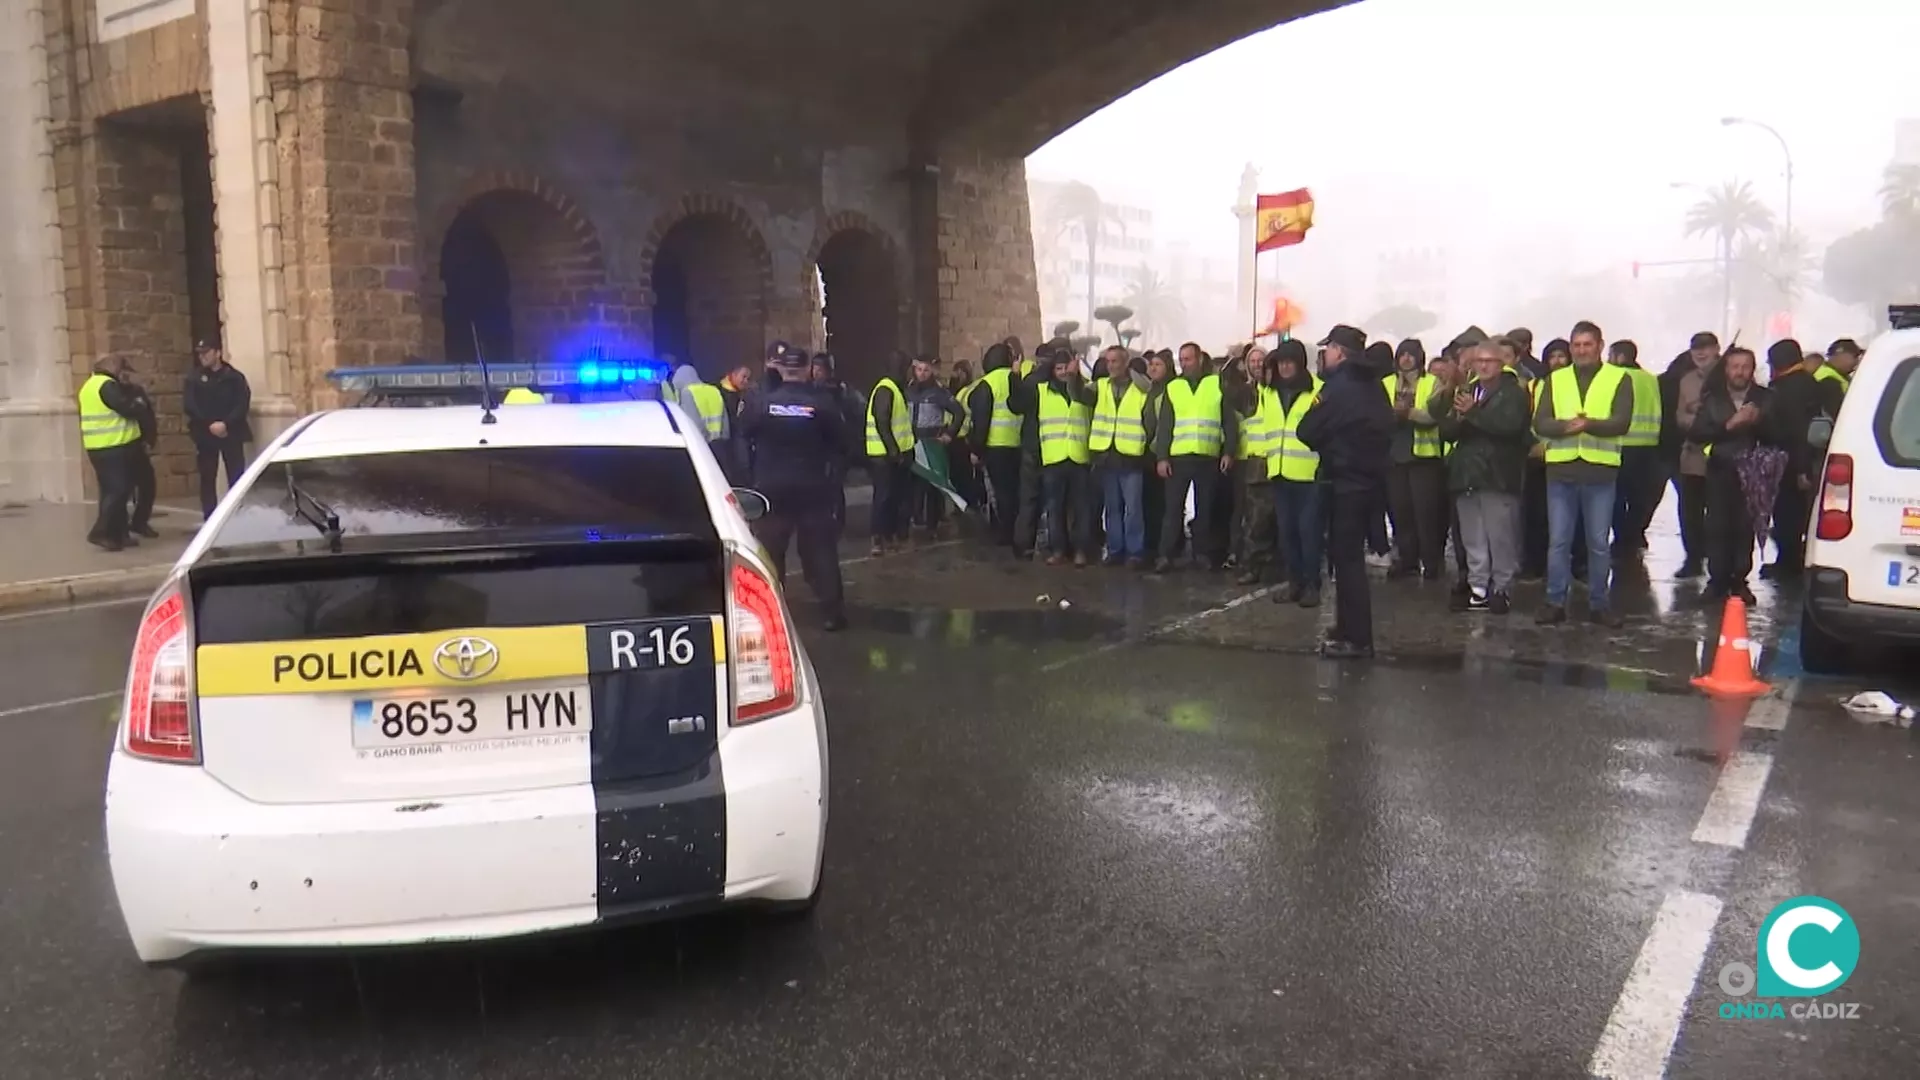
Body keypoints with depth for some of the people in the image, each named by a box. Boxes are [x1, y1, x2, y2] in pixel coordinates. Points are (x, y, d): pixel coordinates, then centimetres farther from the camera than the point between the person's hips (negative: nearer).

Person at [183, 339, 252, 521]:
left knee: (237, 478, -4)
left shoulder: (235, 377, 3)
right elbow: (189, 405, -2)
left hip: (231, 433, -1)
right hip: (205, 435, 1)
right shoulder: (194, 379, 7)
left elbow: (243, 405, -5)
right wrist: (209, 425, -15)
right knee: (207, 479, 3)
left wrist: (226, 424, -18)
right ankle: (210, 520, 8)